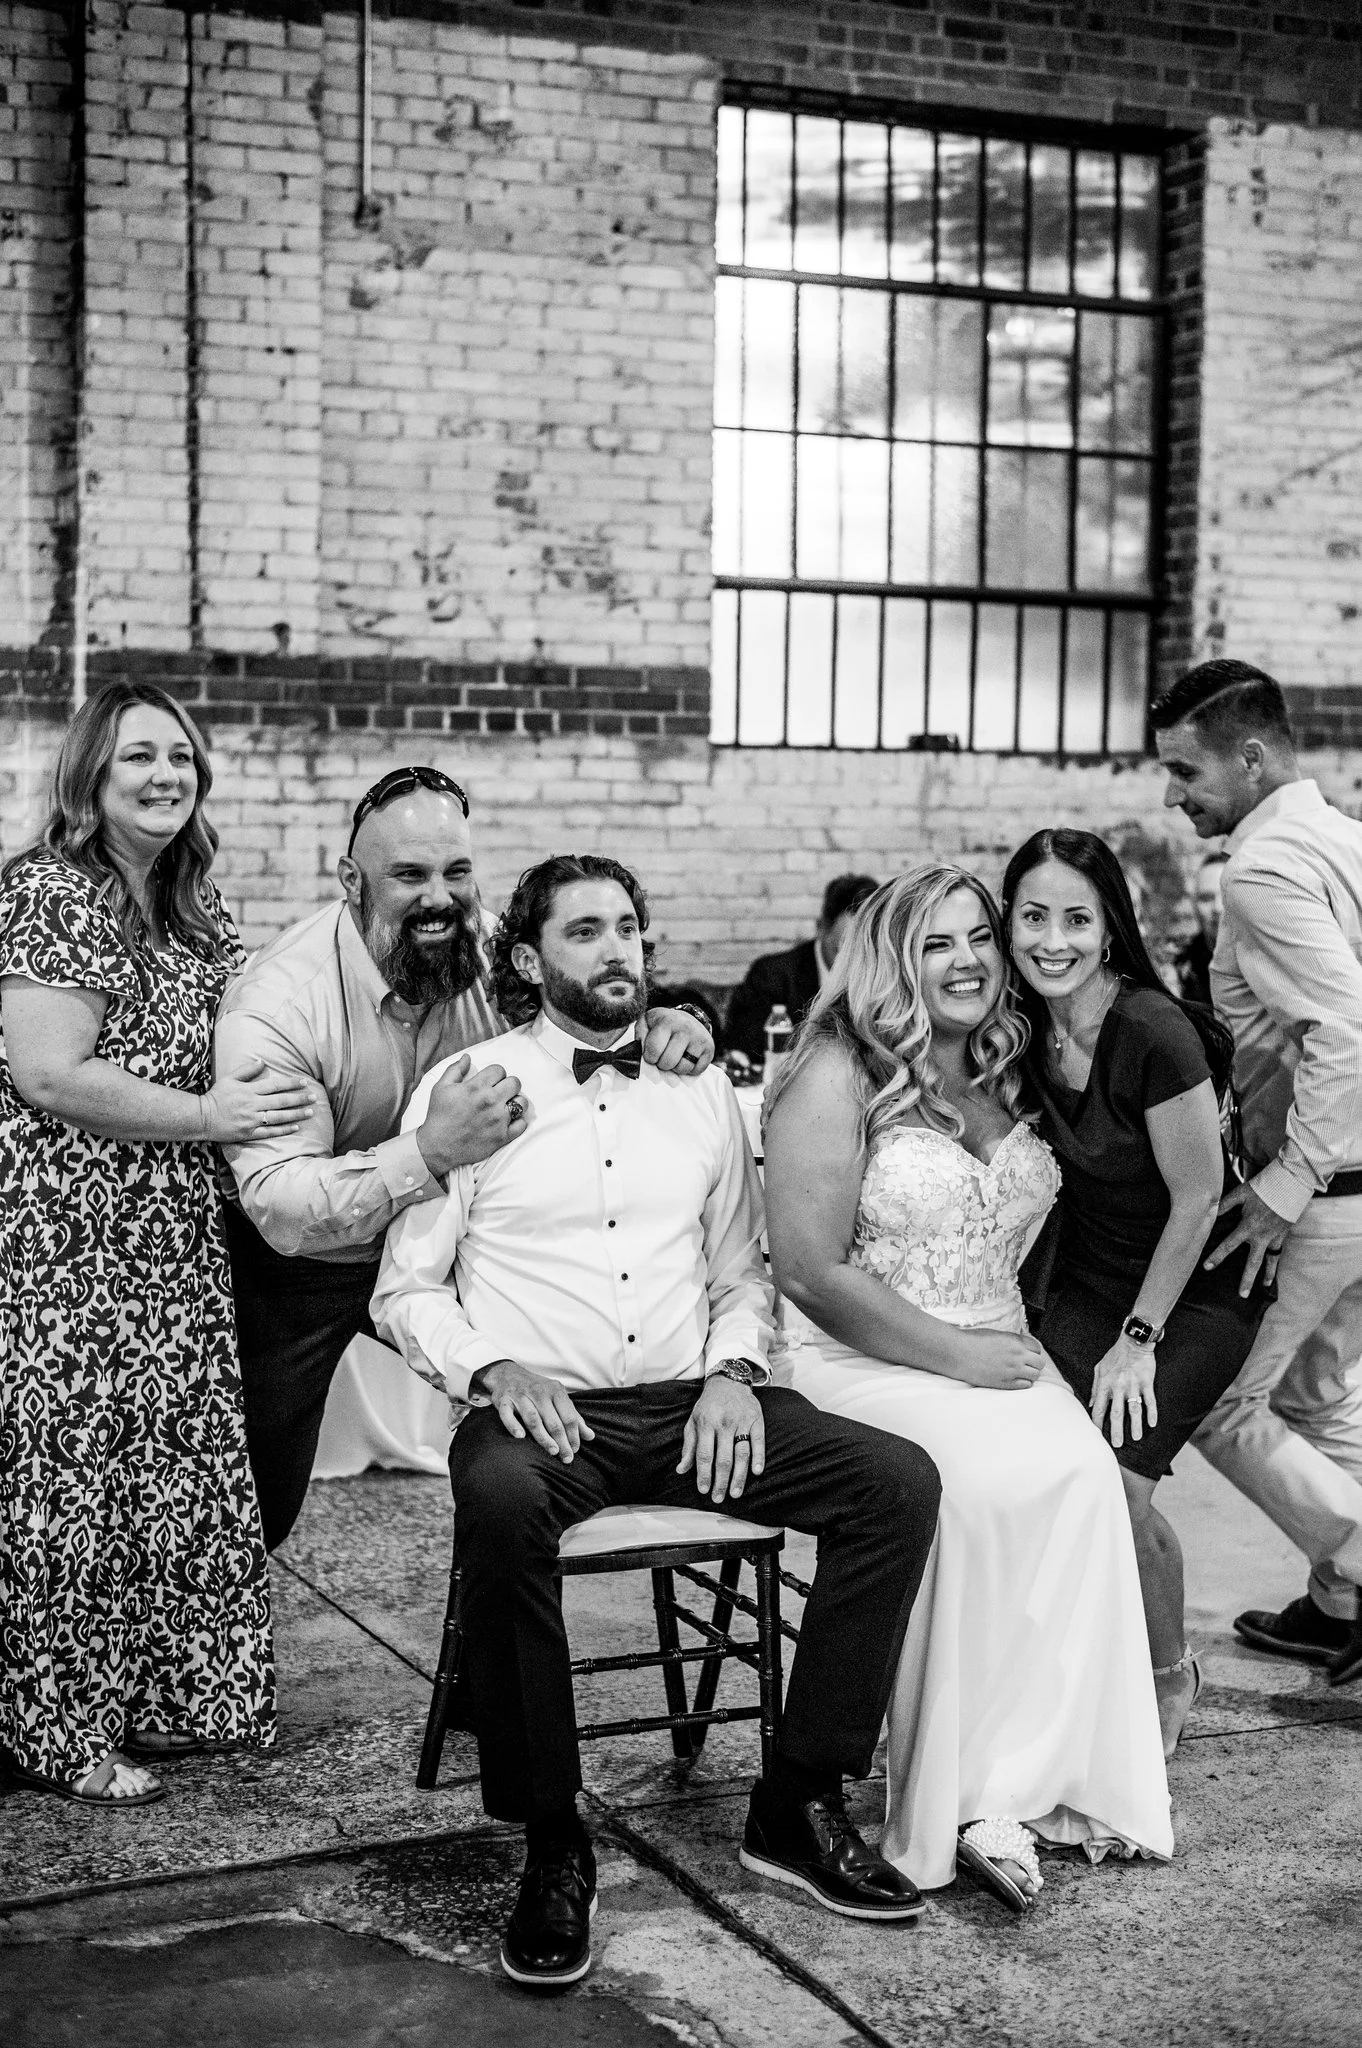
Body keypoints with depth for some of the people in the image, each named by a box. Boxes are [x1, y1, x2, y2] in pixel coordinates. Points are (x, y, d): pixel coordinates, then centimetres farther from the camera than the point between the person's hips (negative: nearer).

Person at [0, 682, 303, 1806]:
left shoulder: (195, 906, 14)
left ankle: (151, 1699, 26)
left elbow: (227, 1031, 28)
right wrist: (209, 1115, -16)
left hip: (169, 1248, 8)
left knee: (170, 1469, 12)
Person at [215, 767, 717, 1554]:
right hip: (294, 1272, -4)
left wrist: (666, 1026, -22)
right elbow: (279, 1208, -35)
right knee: (253, 1507, -2)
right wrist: (430, 1152, -48)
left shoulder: (492, 955, -14)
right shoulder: (278, 1002, -28)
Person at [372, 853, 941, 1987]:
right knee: (500, 1500, -39)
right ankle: (552, 1842, -23)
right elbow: (407, 1289, 4)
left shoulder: (703, 1093, 16)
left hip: (693, 1401, 4)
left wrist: (734, 1368, 1)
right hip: (541, 1407, -4)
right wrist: (494, 1367, -14)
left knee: (900, 1479, -18)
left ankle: (799, 1805, -8)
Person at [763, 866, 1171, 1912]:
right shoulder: (840, 1074, -5)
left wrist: (1012, 1352, 5)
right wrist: (960, 1358, -13)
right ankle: (963, 1802, -23)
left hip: (998, 1362, 5)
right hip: (861, 1365, -5)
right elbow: (810, 1270, -12)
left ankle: (1002, 1789, -22)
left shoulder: (1007, 1073, 16)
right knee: (990, 1481, -33)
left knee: (1081, 1476, -26)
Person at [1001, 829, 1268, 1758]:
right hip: (1086, 1282, 5)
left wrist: (1140, 1338, -10)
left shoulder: (1154, 1034, -25)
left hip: (1198, 1289, -5)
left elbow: (1197, 1201, -17)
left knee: (1116, 1481, -19)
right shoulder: (1019, 1028, -7)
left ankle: (1172, 1679, 10)